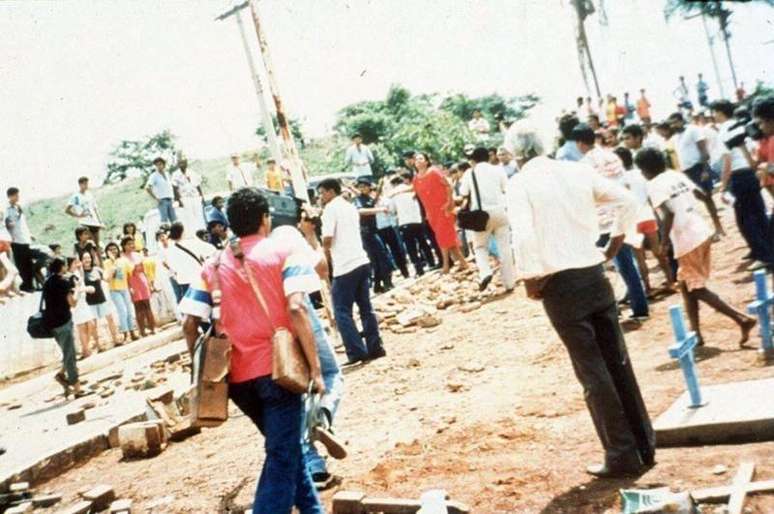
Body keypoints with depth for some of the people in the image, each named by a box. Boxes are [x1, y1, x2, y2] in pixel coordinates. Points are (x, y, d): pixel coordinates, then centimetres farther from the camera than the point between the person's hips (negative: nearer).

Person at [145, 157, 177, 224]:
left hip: (170, 200, 6)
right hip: (162, 200, -6)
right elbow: (147, 188, -11)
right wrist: (156, 198, -14)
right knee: (164, 219, -10)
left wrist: (173, 197, 14)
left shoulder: (167, 175, 15)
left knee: (174, 219, 3)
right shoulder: (154, 176, -3)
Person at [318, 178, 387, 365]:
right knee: (365, 307, 13)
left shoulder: (331, 208, -6)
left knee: (342, 312, -1)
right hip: (361, 261, 8)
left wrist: (327, 253, 4)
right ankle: (375, 348, 15)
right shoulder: (351, 207, 18)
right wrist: (332, 252, 17)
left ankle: (357, 353, -4)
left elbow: (327, 238, -15)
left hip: (345, 266, -8)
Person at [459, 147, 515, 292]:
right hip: (499, 210, 1)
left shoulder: (469, 173, 3)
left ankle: (485, 273, -12)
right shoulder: (498, 169, 5)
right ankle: (509, 282, 8)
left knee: (480, 246, 13)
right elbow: (506, 189, 7)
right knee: (504, 247, 8)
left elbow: (464, 194, 3)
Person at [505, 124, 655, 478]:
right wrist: (616, 242, 16)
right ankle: (644, 446, 21)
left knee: (592, 372, 2)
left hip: (560, 283, -5)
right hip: (594, 273, 5)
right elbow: (627, 202, 7)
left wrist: (529, 279, -8)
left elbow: (524, 235, -21)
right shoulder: (578, 170, 6)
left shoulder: (519, 183, -8)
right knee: (618, 362, 13)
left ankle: (622, 456, 9)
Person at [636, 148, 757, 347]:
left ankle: (742, 319, -4)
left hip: (687, 241, -8)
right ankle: (696, 333, 22)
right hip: (702, 233, 8)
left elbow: (669, 213, -25)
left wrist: (665, 239, -14)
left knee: (698, 290, 3)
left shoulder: (654, 186, -11)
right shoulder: (677, 175, 12)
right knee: (686, 286, 19)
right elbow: (703, 196, 14)